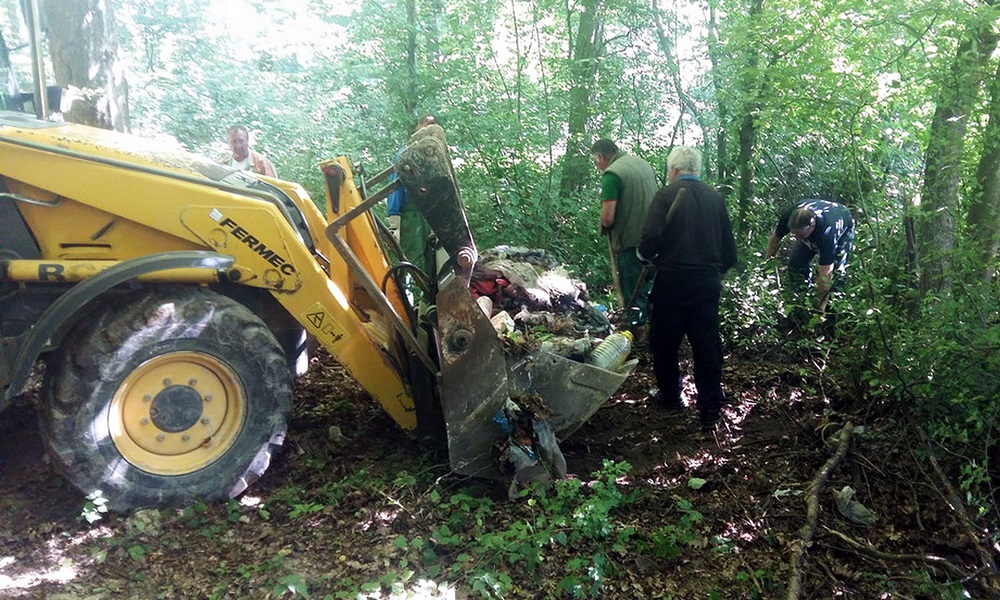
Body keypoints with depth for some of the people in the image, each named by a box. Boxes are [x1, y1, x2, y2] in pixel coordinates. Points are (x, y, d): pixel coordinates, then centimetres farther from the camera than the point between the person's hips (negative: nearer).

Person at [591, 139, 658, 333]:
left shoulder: (611, 174, -15)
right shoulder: (643, 164, 9)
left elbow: (608, 217, -22)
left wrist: (603, 227, 0)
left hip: (630, 241, -8)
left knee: (633, 290, 7)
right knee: (649, 283, 23)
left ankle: (638, 329, 18)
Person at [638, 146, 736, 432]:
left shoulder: (666, 194, -7)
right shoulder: (715, 198, 7)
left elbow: (651, 239, -17)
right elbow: (729, 250, 8)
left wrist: (647, 255, 4)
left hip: (672, 282, -4)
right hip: (708, 284, 4)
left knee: (665, 343, 14)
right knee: (707, 346, 9)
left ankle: (670, 396, 29)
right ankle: (709, 412, 13)